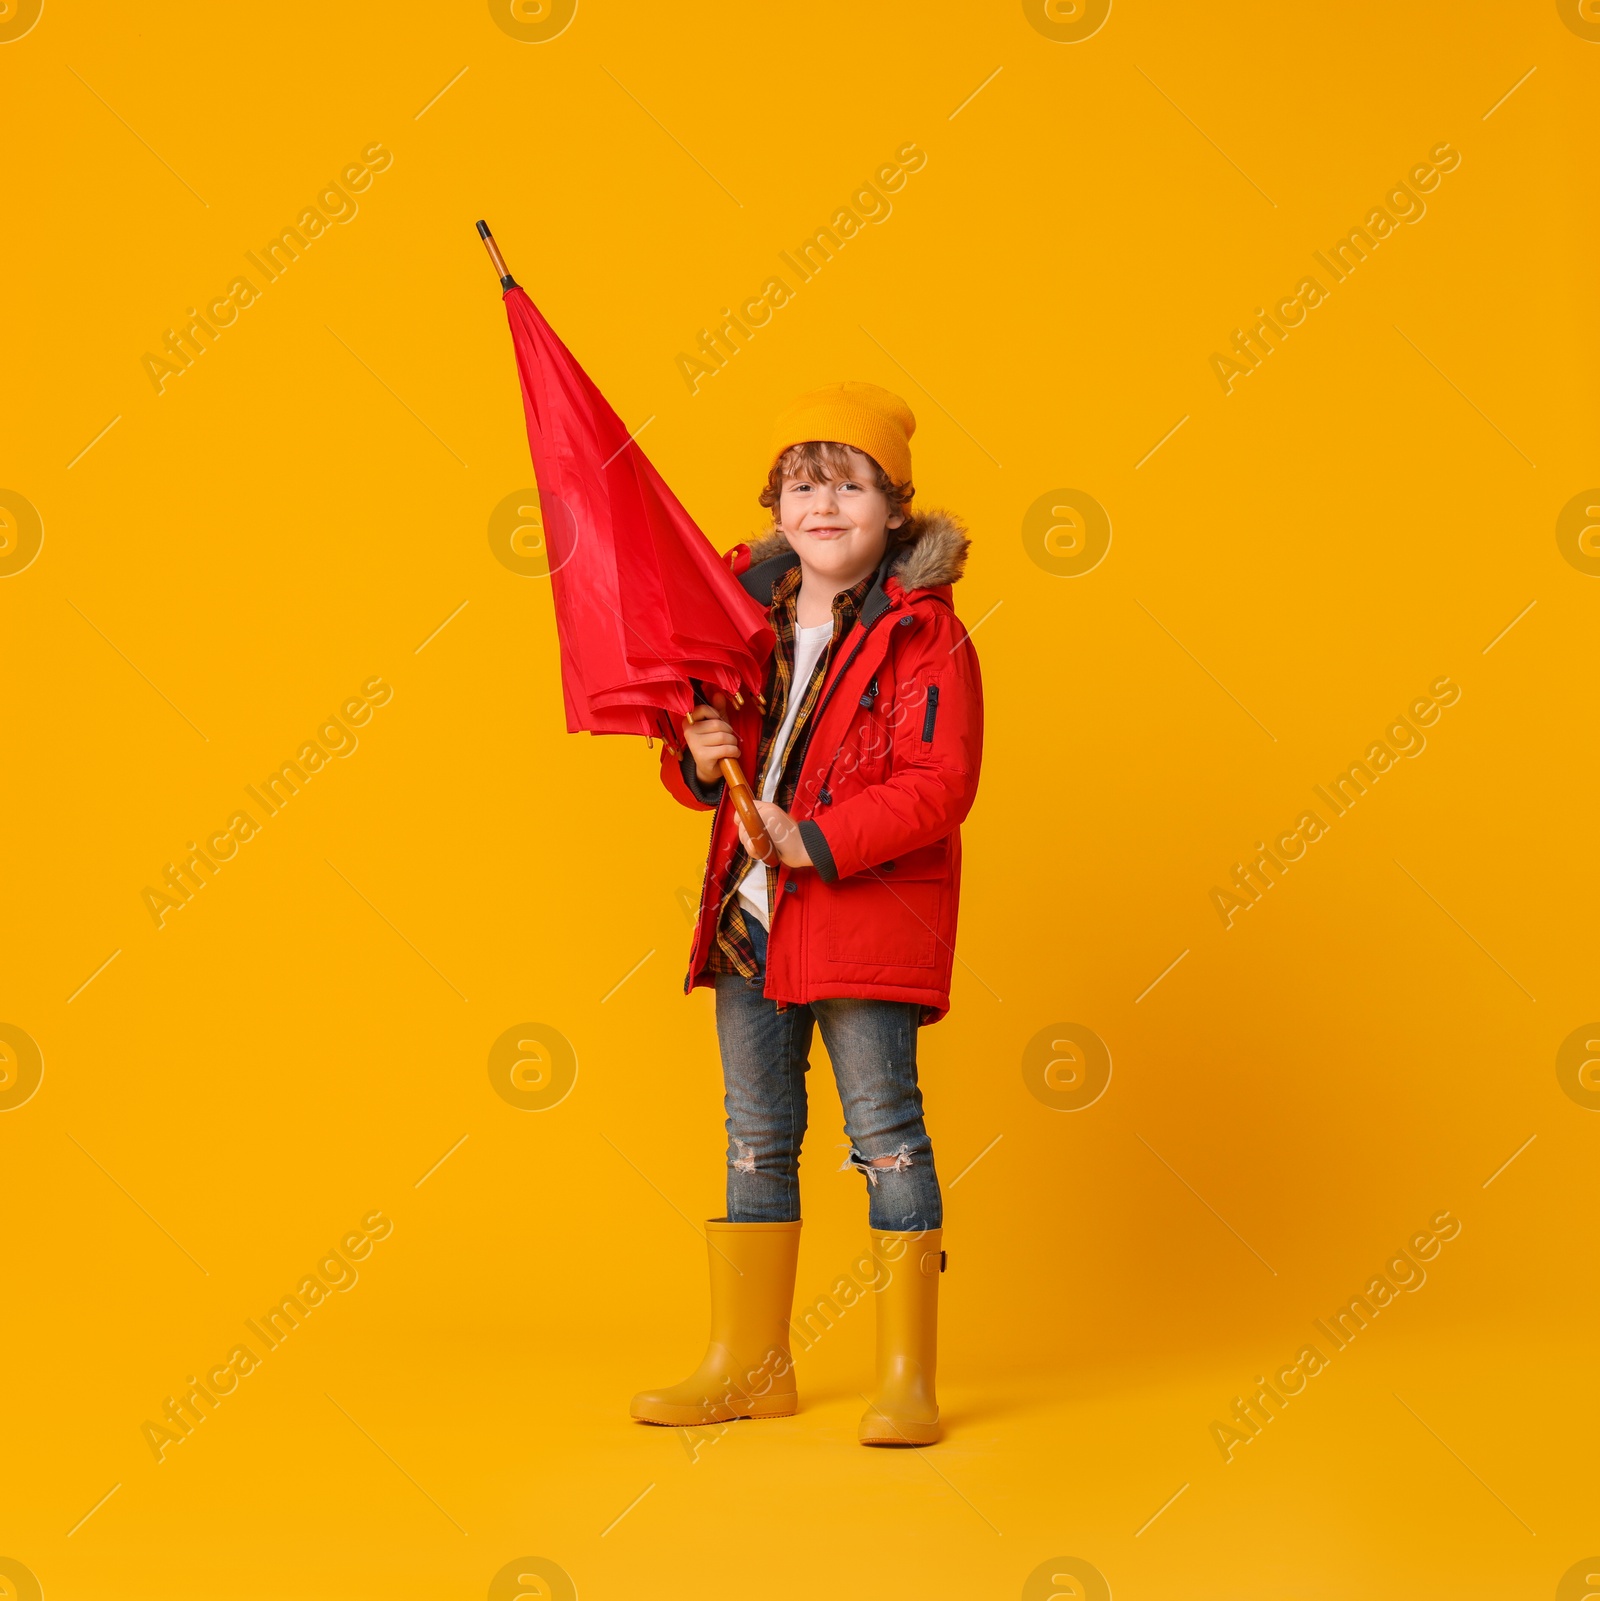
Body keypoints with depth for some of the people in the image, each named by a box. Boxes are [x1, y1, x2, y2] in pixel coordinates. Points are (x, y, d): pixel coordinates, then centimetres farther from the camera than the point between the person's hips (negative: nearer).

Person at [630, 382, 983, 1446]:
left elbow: (938, 785, -17)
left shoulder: (923, 633, -9)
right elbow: (701, 768, 16)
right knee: (757, 1138, 13)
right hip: (751, 913, 6)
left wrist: (818, 840, -23)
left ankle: (907, 1379, 7)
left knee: (885, 1129, -3)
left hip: (868, 912, -6)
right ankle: (748, 1366, 25)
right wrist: (699, 763, -7)